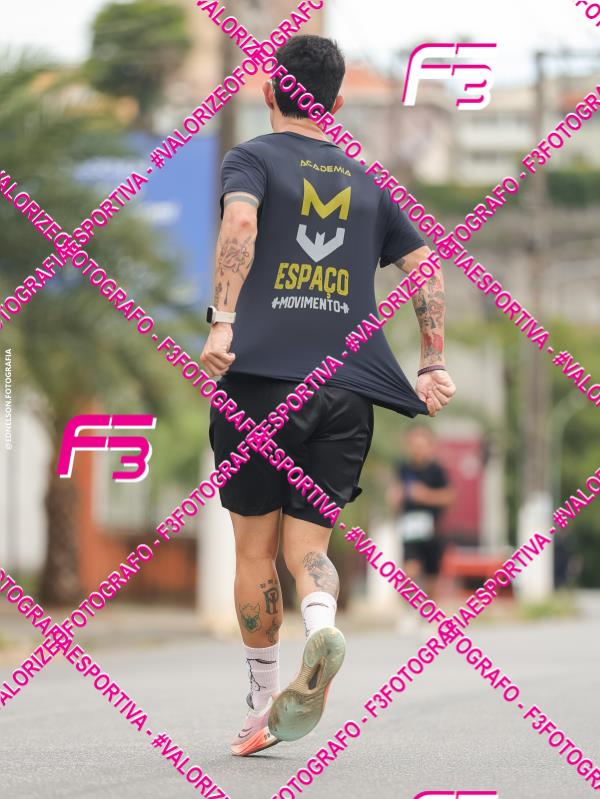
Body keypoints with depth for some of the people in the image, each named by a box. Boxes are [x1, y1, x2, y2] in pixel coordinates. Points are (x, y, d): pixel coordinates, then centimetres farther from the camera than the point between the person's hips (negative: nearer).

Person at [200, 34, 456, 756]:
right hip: (347, 390, 3)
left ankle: (262, 709, 13)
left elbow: (240, 222, -15)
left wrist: (223, 320, -24)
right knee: (307, 545, 4)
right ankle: (322, 627, -29)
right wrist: (433, 367, 15)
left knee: (255, 548, 9)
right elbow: (425, 268, 14)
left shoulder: (253, 158, 6)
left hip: (263, 375, -3)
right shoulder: (366, 182, 19)